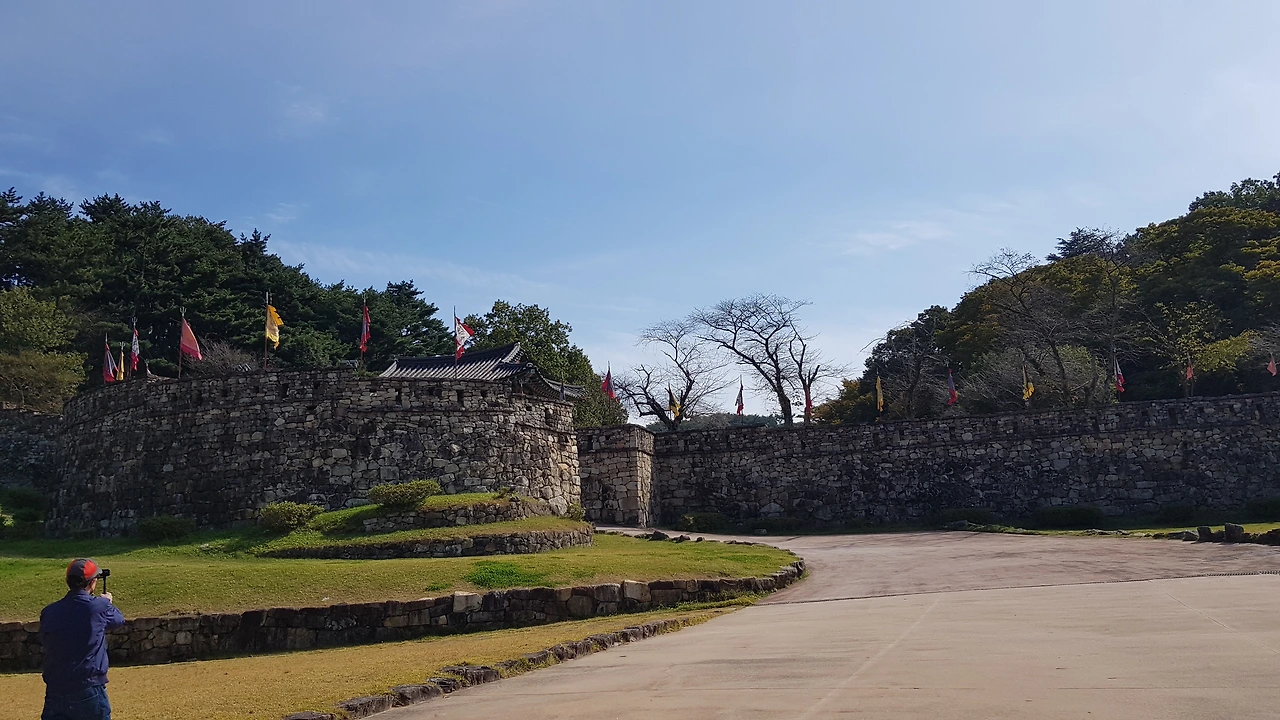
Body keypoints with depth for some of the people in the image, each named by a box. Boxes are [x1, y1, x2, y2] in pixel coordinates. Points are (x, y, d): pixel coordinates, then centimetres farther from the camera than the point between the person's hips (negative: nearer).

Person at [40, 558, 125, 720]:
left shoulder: (49, 612, 1)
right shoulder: (99, 606, -9)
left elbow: (44, 639, 17)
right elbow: (119, 619, 11)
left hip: (55, 691, 4)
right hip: (89, 691, -3)